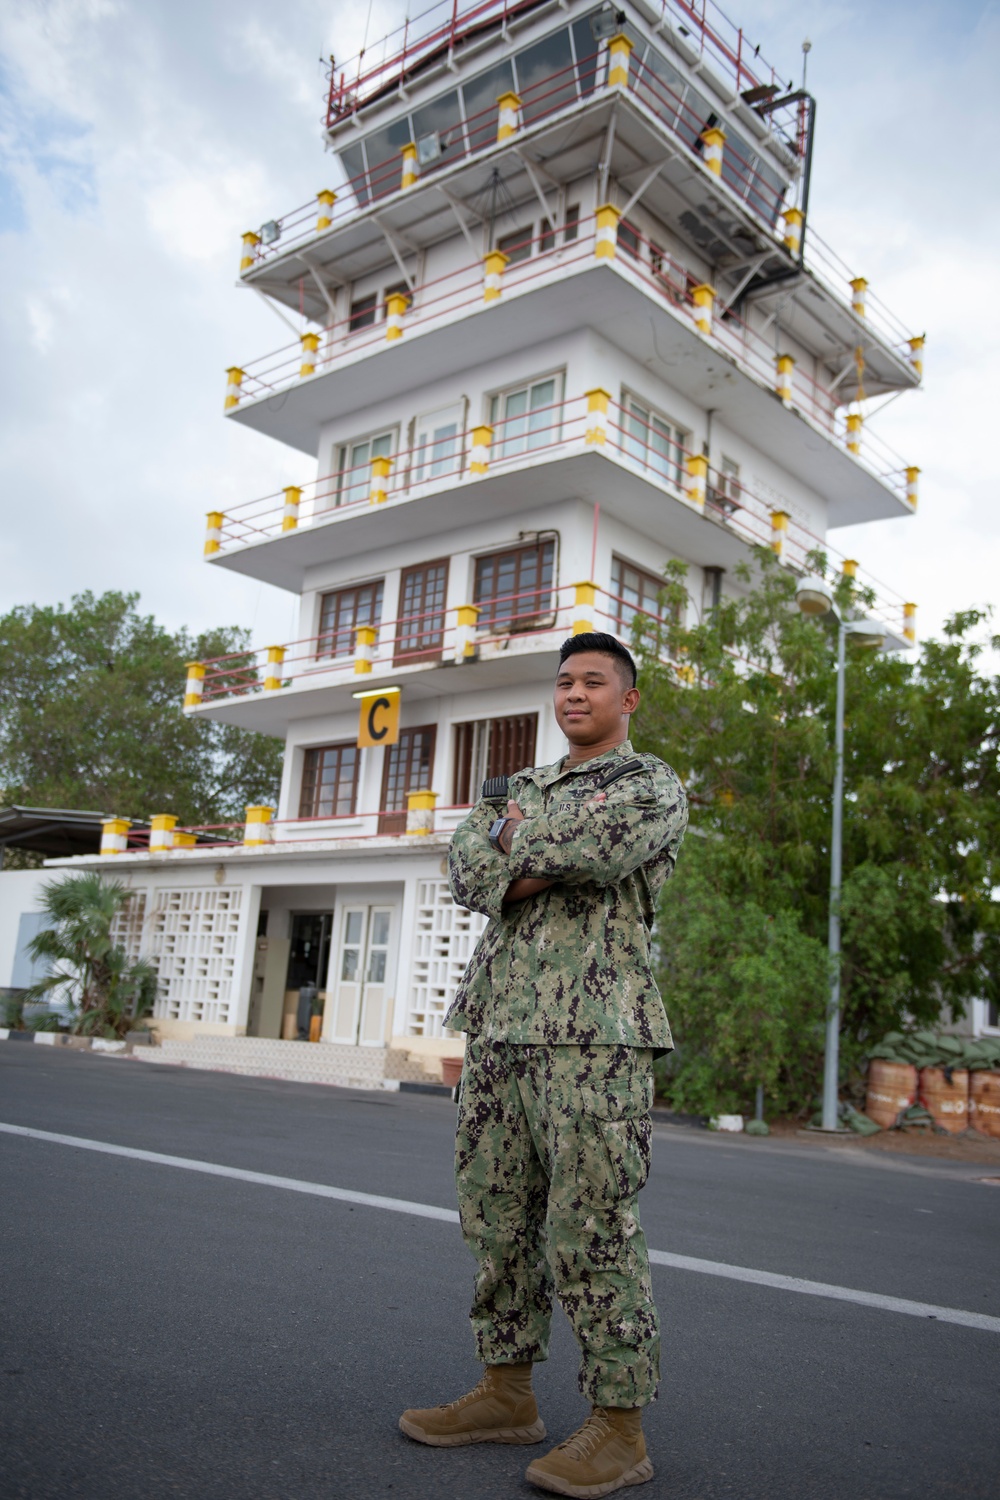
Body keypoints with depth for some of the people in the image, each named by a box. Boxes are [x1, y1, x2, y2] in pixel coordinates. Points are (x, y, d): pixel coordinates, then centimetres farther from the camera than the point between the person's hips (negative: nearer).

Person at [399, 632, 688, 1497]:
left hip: (595, 1032, -7)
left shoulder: (653, 788, 3)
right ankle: (508, 1394, 25)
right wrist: (542, 865, -13)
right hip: (500, 1027, 7)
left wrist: (515, 848, 0)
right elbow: (467, 871, 4)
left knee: (591, 1231, -5)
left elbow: (593, 844, -18)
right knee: (499, 1218, 12)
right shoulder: (522, 788, 22)